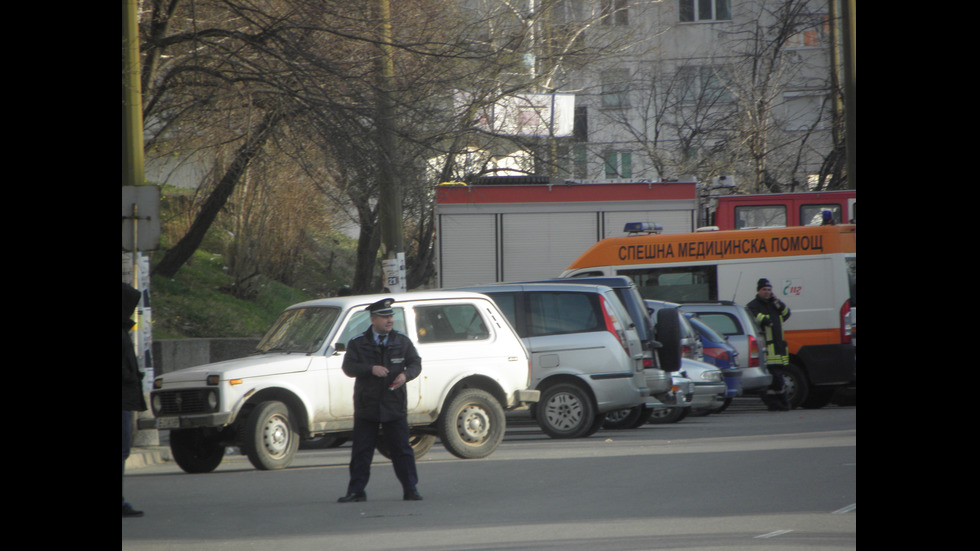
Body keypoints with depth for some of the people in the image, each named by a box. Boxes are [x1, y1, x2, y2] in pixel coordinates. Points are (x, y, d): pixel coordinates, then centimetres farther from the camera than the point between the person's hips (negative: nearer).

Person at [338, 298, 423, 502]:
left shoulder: (402, 342, 9)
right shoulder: (357, 343, 3)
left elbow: (416, 363, 10)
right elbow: (348, 367, -5)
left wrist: (406, 375, -12)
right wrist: (371, 369, -20)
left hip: (395, 406, 1)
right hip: (366, 406, -1)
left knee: (401, 449, 1)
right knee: (361, 451, 2)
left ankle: (410, 489, 6)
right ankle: (356, 491, 8)